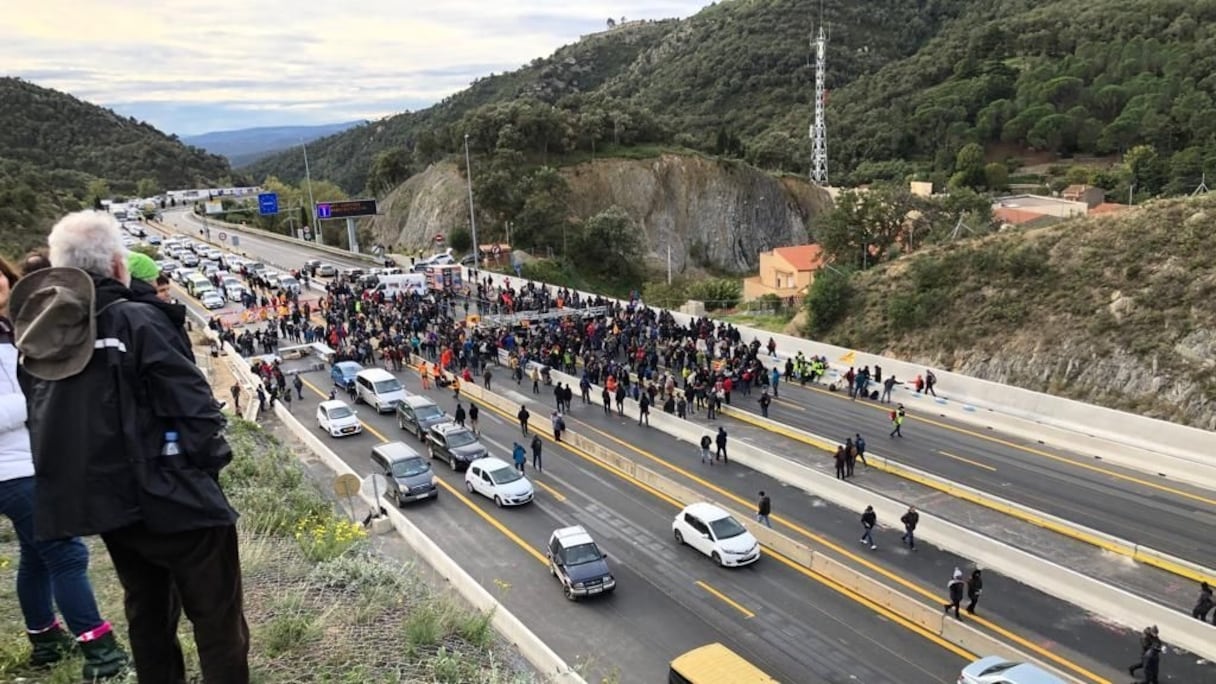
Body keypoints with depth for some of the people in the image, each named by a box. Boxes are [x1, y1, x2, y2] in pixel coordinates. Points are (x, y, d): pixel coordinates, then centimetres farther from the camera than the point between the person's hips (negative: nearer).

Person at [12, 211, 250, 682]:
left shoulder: (36, 333, 5)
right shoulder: (137, 321, -18)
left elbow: (43, 419, 12)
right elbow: (192, 405, -20)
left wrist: (88, 478, 18)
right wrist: (210, 462, -4)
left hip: (97, 498, 8)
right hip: (167, 495, -8)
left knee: (147, 610, 24)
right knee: (217, 613, 5)